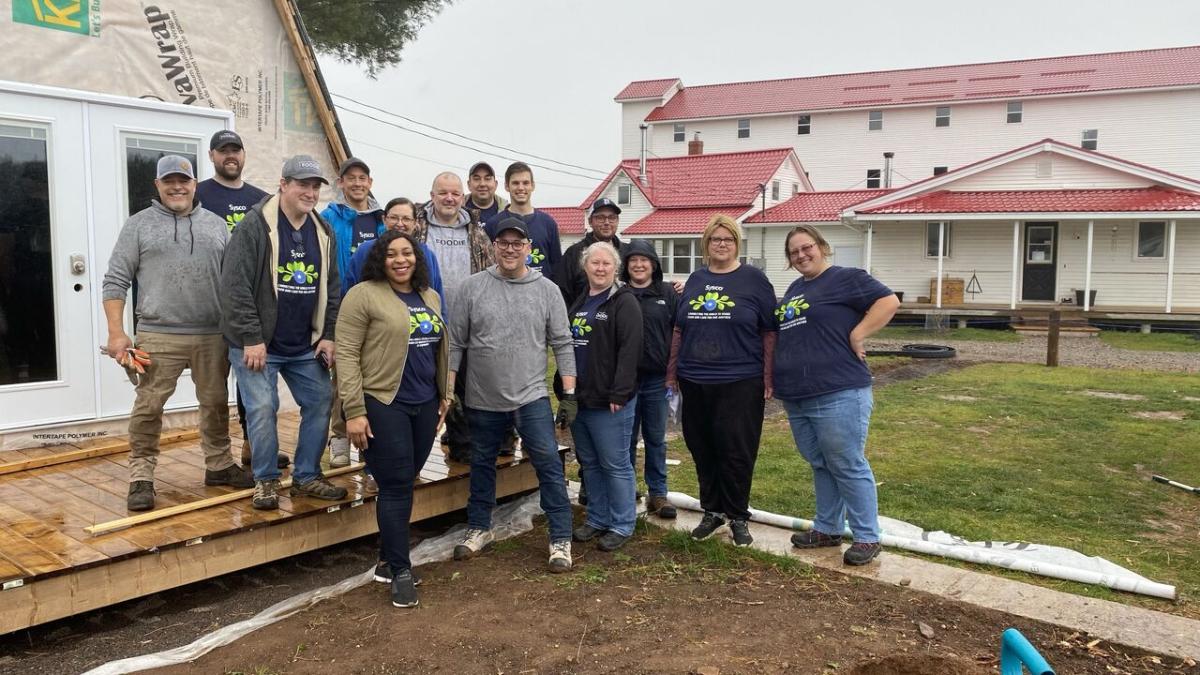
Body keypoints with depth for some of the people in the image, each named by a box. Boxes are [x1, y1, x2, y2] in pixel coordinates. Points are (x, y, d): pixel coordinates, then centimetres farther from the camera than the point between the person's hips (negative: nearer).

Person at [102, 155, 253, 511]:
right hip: (158, 335, -2)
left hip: (213, 335, 3)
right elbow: (116, 282, 2)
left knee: (216, 403, 11)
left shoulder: (216, 225, 13)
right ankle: (141, 477, 10)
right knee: (148, 407, -1)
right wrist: (117, 333, -6)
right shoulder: (139, 225, 5)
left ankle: (219, 465, 25)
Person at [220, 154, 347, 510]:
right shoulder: (254, 226, -11)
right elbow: (235, 286, -15)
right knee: (262, 410, -4)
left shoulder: (324, 232, 8)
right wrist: (251, 338, -18)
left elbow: (332, 290, 12)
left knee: (320, 403, 7)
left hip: (306, 347, 6)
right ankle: (266, 481, 15)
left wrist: (328, 336, 4)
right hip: (257, 344, -6)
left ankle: (307, 477, 22)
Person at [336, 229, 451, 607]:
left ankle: (387, 560, 26)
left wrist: (444, 393, 20)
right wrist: (354, 411, -16)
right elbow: (346, 354, -12)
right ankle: (401, 571, 9)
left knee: (403, 485, 13)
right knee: (396, 487, -3)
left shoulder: (430, 297, 13)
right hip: (382, 405, -6)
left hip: (424, 405, 6)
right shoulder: (363, 295, -8)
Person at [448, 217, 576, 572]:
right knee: (482, 465, 15)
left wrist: (569, 393, -4)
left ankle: (561, 539, 7)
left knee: (549, 465, -4)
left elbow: (562, 344, 1)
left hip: (531, 396, -1)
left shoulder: (547, 290, -1)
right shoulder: (472, 287, -1)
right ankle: (479, 529, 34)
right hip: (483, 399, 2)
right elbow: (455, 344, 1)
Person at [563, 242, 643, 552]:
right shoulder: (579, 302, 16)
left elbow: (629, 351, -16)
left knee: (615, 464, 0)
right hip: (579, 398, 8)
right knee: (589, 462, 15)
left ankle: (622, 525, 12)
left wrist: (618, 394, -21)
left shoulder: (624, 302, -8)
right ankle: (598, 519, 28)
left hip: (609, 401, -8)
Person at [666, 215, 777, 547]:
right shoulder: (695, 280, 12)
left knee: (737, 453, 0)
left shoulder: (754, 279, 0)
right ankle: (712, 511, 25)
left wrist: (768, 378, -6)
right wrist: (672, 371, 14)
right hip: (695, 383, 4)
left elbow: (769, 332, -1)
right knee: (702, 451, 9)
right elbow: (679, 330, 17)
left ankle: (738, 517, 17)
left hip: (740, 383, -4)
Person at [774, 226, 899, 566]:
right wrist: (780, 378, 17)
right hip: (797, 397, 8)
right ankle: (828, 529, 27)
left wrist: (857, 335, -17)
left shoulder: (846, 278, -5)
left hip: (838, 394, -8)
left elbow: (889, 301, -15)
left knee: (848, 467, -3)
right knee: (820, 465, 16)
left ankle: (867, 537, 7)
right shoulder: (794, 289, 19)